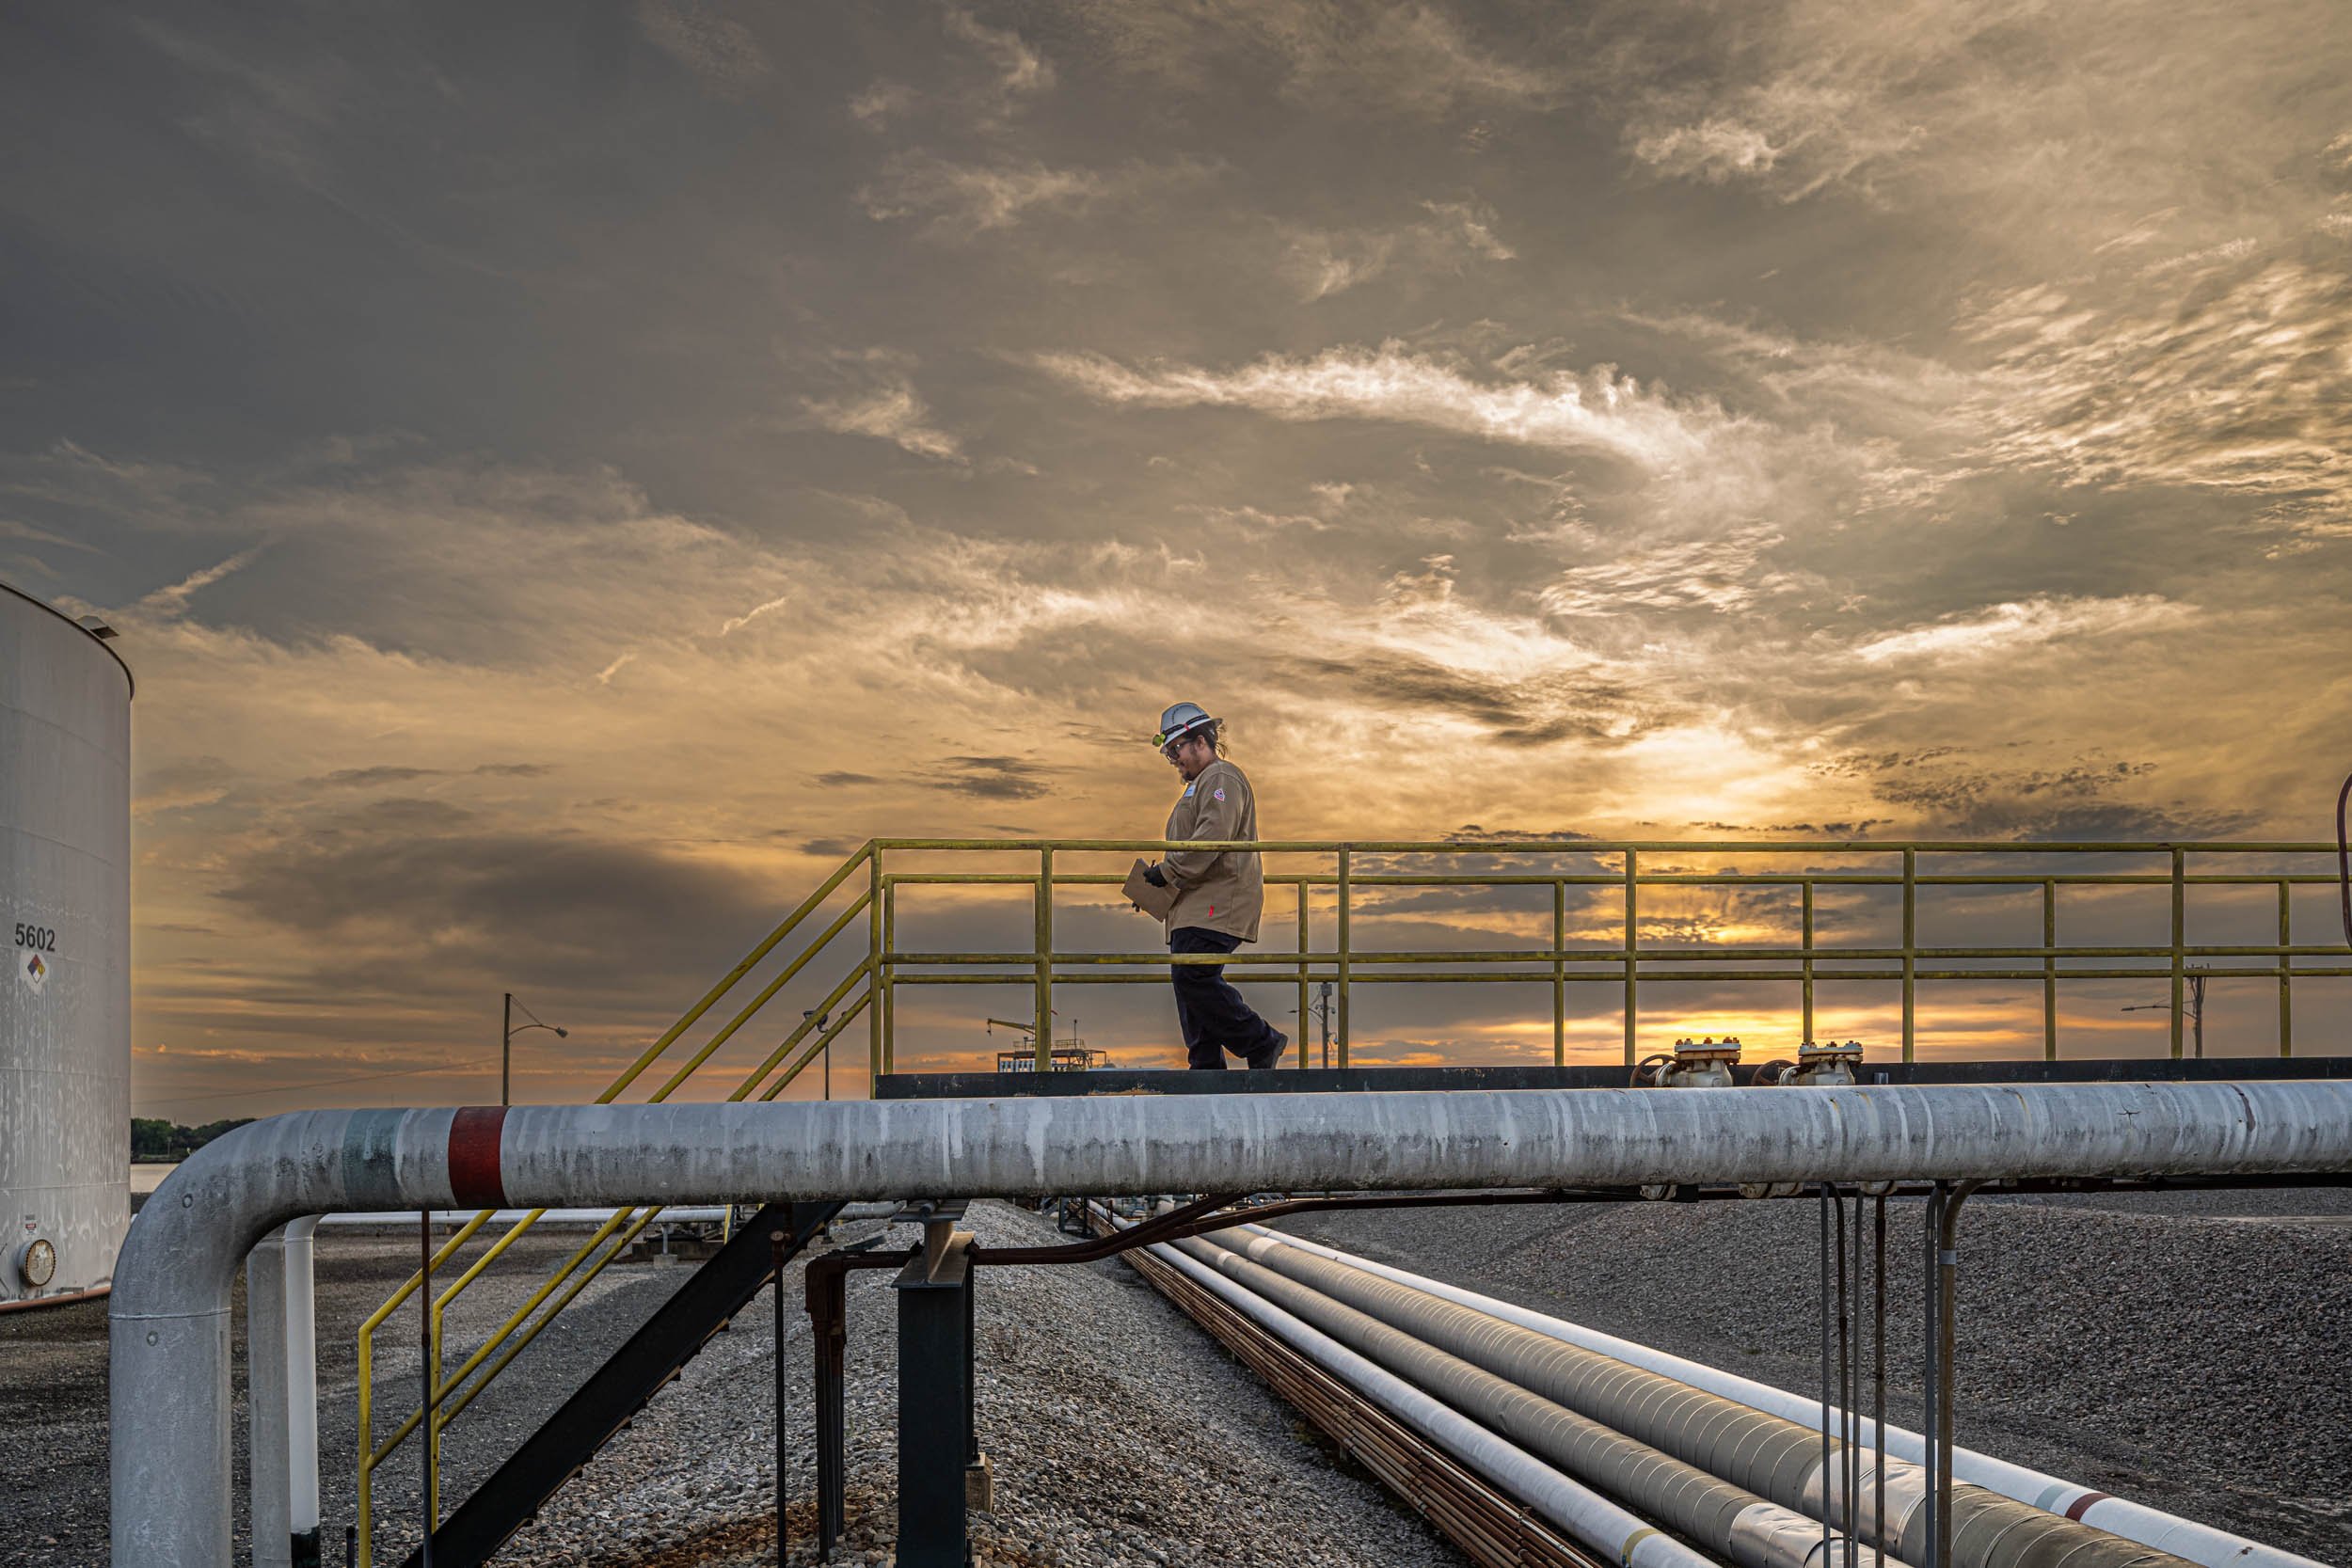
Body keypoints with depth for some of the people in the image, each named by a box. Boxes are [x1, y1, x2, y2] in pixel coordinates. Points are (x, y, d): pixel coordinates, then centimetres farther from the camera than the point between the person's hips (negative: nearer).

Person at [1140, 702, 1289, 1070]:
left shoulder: (1222, 778, -6)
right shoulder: (1199, 784, 28)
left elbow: (1211, 837, -19)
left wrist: (1168, 872, -17)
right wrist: (1159, 880, 16)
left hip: (1216, 904, -11)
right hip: (1196, 904, 11)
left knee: (1193, 977, -19)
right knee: (1190, 982, 5)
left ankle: (1262, 1043, -9)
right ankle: (1206, 1068, 5)